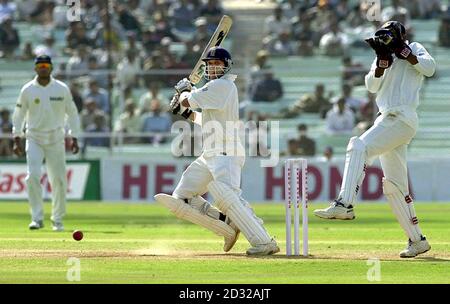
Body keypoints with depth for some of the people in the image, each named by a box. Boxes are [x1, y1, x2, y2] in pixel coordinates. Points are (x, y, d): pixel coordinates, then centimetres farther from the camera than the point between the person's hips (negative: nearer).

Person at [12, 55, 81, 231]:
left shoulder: (62, 89, 0)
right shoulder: (27, 90, -1)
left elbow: (72, 113, 7)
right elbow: (19, 115, 6)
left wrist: (74, 138, 2)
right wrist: (17, 139, -1)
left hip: (55, 139, 1)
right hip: (34, 139, -1)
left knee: (59, 179, 0)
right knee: (33, 177, -15)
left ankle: (57, 219, 14)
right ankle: (37, 218, -9)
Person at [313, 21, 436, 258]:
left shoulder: (414, 49, 5)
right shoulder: (383, 58, 22)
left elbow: (430, 68, -15)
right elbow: (372, 86, 5)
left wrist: (402, 50, -14)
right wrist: (383, 59, -8)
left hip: (402, 119, -9)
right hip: (388, 120, 9)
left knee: (359, 147, -27)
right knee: (394, 185, 8)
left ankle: (344, 204, -37)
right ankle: (417, 240, 12)